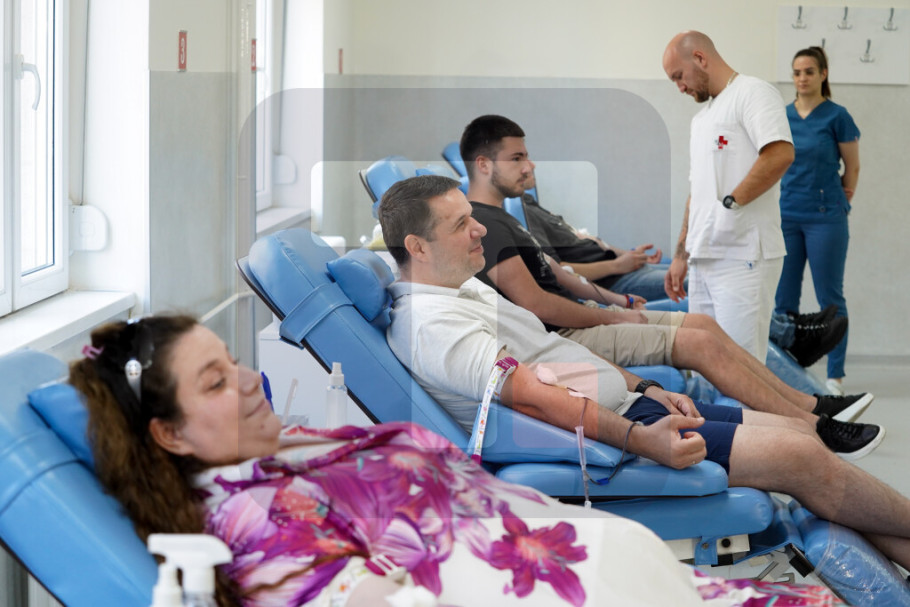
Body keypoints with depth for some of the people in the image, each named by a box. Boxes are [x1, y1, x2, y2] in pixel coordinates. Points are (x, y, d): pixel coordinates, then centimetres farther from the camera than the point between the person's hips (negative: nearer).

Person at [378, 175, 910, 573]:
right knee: (799, 458, -13)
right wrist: (639, 439, -32)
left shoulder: (464, 286, 15)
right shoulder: (430, 321, -18)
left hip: (624, 405, 10)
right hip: (599, 436, -10)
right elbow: (529, 394, -26)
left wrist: (645, 388, 11)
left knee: (802, 433, 2)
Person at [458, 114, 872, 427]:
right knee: (700, 342, -14)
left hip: (575, 320, 11)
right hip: (562, 337, -11)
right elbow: (534, 303, -23)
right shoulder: (483, 224, -18)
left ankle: (812, 406, 10)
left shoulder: (497, 218, 16)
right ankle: (817, 431, -7)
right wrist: (612, 316, -13)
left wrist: (609, 297, 14)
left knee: (702, 323, 8)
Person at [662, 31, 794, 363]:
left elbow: (780, 154, -20)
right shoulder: (701, 118, 25)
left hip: (743, 258, -9)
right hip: (704, 260, 9)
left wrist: (729, 203, -17)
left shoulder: (752, 93, -4)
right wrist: (681, 255, 21)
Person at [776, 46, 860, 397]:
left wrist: (841, 203, 10)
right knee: (784, 298, 6)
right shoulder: (782, 116, 7)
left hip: (825, 219, -4)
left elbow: (852, 167, 3)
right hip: (786, 216, 4)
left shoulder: (836, 116, -5)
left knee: (830, 298, 0)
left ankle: (835, 375, 5)